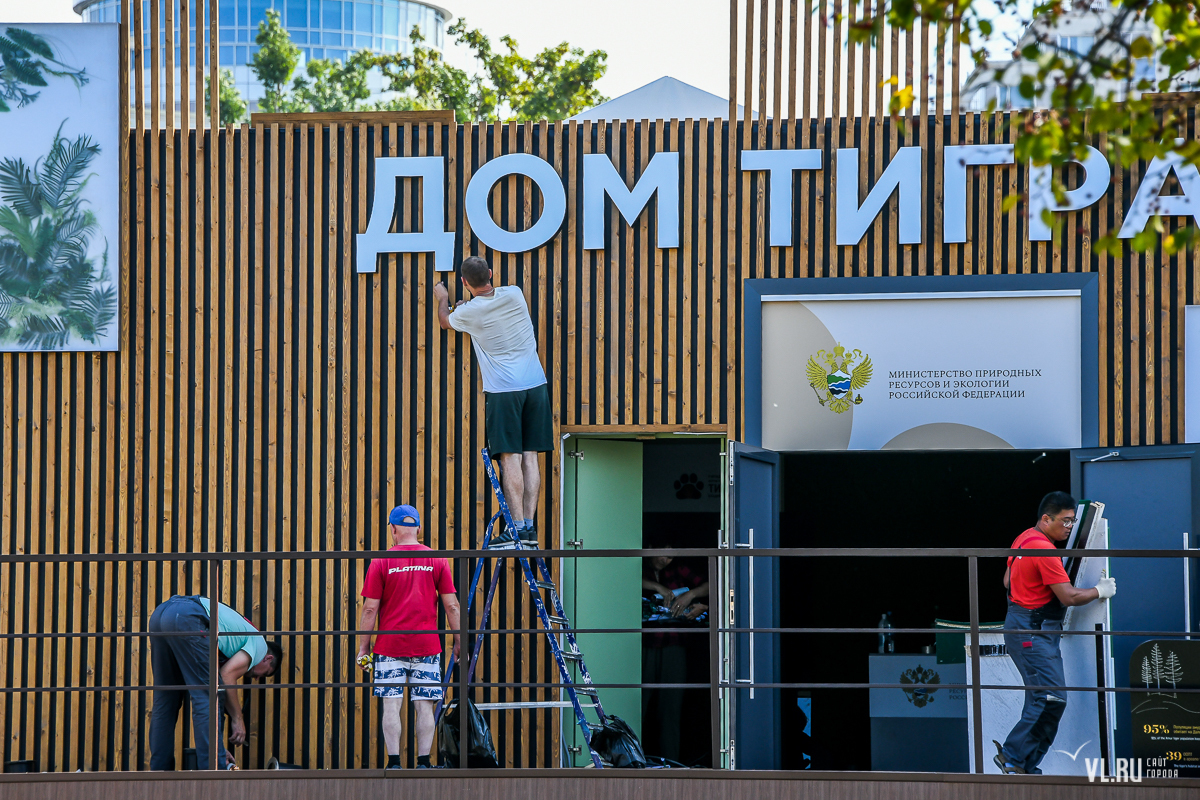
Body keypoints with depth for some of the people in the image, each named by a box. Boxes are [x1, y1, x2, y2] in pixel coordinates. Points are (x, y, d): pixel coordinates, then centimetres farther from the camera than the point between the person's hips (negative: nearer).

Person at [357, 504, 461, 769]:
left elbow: (370, 608, -2)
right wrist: (458, 642, 11)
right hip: (427, 645, 1)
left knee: (391, 705, 0)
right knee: (424, 706, 4)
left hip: (390, 645, -1)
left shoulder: (381, 562, -1)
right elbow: (451, 605, 3)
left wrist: (363, 647, 4)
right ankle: (423, 763, 1)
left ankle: (394, 764, -5)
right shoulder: (437, 560, 4)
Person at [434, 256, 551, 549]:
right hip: (535, 384, 4)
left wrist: (441, 299, 37)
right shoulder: (514, 294, 1)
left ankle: (517, 526, -12)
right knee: (530, 457, 4)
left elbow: (445, 321, 17)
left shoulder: (468, 313, -8)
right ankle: (530, 527, 2)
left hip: (503, 390, -4)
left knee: (510, 458, -6)